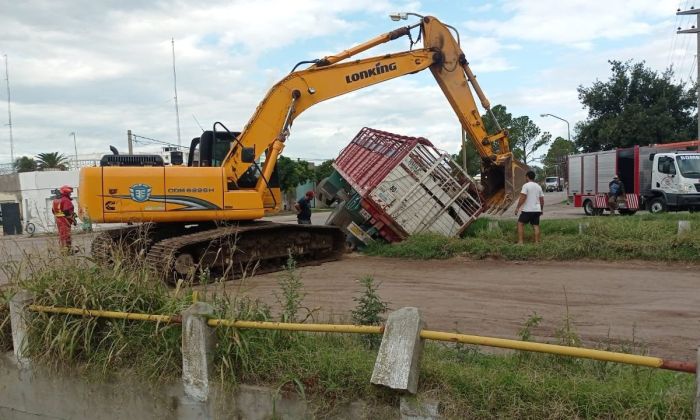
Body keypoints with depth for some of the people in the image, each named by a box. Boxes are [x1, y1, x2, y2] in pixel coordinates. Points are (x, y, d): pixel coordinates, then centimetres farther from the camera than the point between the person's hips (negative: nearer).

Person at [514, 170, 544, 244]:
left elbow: (522, 198, -17)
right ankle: (537, 242, 8)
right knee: (536, 225, 8)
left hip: (527, 210, -6)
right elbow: (542, 200, 14)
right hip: (537, 210, 6)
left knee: (520, 223, 2)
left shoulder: (526, 185, -9)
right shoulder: (538, 186, 11)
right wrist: (541, 209, 25)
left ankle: (520, 241, -5)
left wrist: (517, 207, -11)